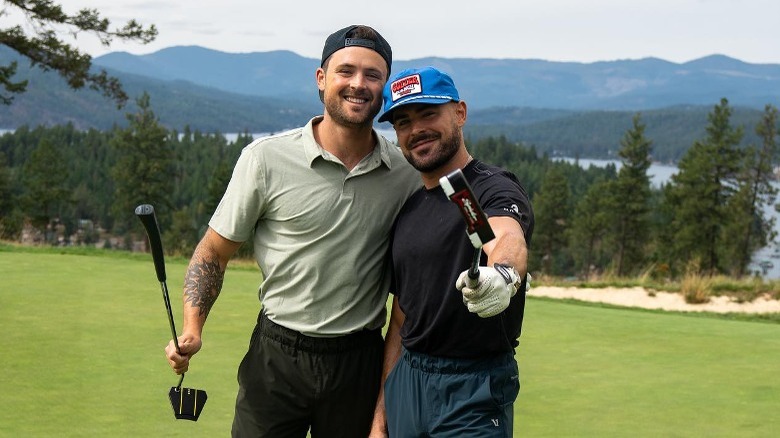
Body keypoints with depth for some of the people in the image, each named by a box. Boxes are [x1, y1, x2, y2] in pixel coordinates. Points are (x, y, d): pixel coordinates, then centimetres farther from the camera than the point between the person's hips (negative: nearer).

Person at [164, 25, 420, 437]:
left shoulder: (407, 174, 1)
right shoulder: (266, 158, -6)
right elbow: (213, 252, 1)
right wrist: (191, 330, -13)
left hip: (360, 363, 2)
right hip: (277, 355, -2)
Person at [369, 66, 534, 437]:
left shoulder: (493, 189, -11)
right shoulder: (407, 210, 12)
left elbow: (507, 236, -35)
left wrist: (504, 273, -58)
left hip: (474, 391, -6)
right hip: (407, 381, 7)